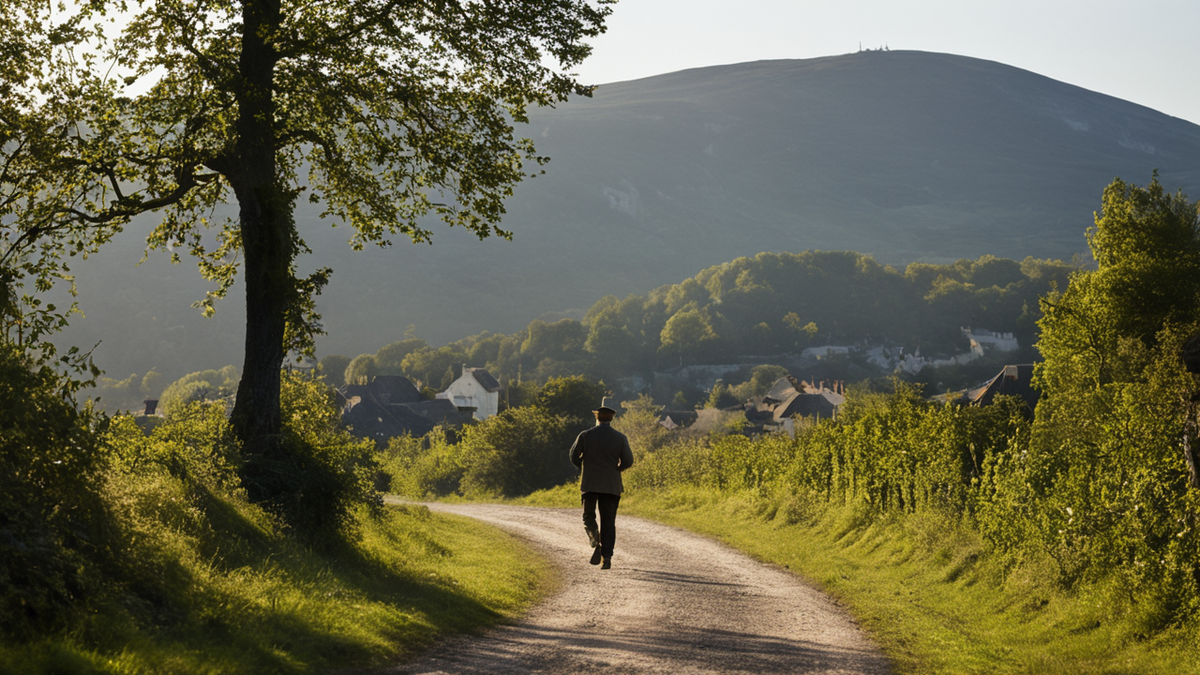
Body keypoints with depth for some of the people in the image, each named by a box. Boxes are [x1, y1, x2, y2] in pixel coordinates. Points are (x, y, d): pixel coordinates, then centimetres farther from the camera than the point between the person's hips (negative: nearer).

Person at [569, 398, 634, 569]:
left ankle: (594, 539, -17)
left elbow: (574, 457, 2)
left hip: (590, 484, -1)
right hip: (612, 485, 1)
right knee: (608, 522, 6)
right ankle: (607, 557, 0)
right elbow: (628, 461, -2)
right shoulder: (620, 438, 0)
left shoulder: (585, 436, -2)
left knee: (588, 516, 12)